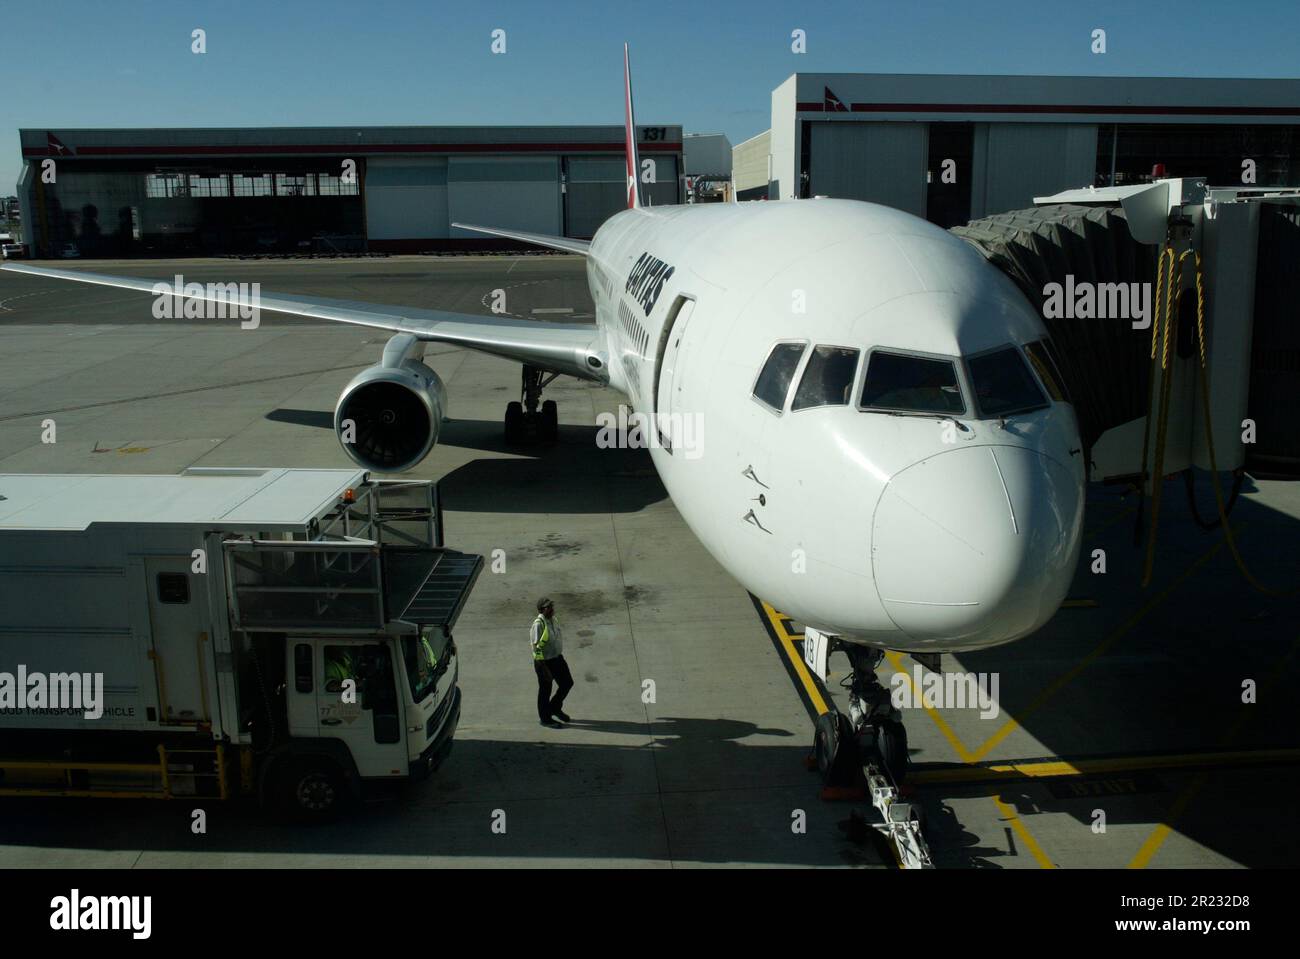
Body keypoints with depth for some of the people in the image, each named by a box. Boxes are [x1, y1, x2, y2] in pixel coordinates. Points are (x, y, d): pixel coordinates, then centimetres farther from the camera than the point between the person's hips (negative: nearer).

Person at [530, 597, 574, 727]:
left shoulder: (553, 619, 2)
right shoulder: (538, 624, -25)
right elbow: (536, 648, -23)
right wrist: (544, 669, -22)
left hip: (557, 658, 8)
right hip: (544, 662, -8)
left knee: (567, 683, 16)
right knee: (545, 690, 8)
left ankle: (555, 708, 37)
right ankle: (545, 718, 27)